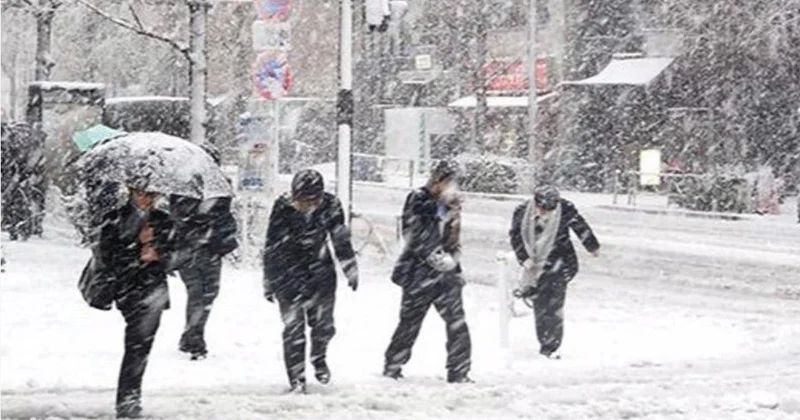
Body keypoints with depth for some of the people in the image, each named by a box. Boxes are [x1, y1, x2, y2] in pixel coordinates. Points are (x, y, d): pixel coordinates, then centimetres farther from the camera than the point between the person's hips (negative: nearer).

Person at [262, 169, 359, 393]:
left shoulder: (330, 206, -11)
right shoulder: (283, 208, -18)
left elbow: (341, 240, 4)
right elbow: (272, 247, -9)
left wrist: (351, 270, 9)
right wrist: (269, 282, -5)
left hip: (320, 272, 2)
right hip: (288, 273, -2)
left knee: (323, 324, 3)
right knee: (293, 328, -5)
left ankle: (318, 358, 34)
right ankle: (296, 379, 2)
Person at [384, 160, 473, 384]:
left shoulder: (451, 206, 12)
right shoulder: (418, 200, -7)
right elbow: (413, 235, -14)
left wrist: (452, 258, 1)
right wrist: (436, 258, -16)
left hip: (446, 273, 5)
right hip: (420, 272, -5)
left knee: (457, 323, -3)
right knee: (410, 321, 4)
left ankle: (459, 373, 2)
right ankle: (393, 366, 20)